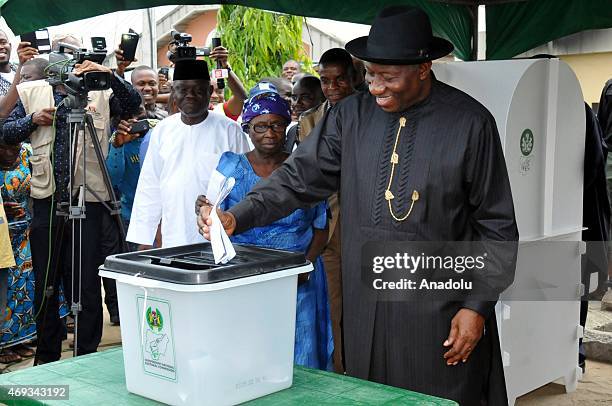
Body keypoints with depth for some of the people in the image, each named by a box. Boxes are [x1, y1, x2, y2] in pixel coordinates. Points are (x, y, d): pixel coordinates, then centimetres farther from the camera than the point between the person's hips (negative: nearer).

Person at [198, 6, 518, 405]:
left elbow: (496, 226, -1)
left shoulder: (470, 123, -4)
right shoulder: (352, 115, 4)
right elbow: (301, 176, 3)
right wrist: (237, 218, -11)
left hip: (438, 313, -3)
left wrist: (478, 305, -5)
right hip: (364, 309, 3)